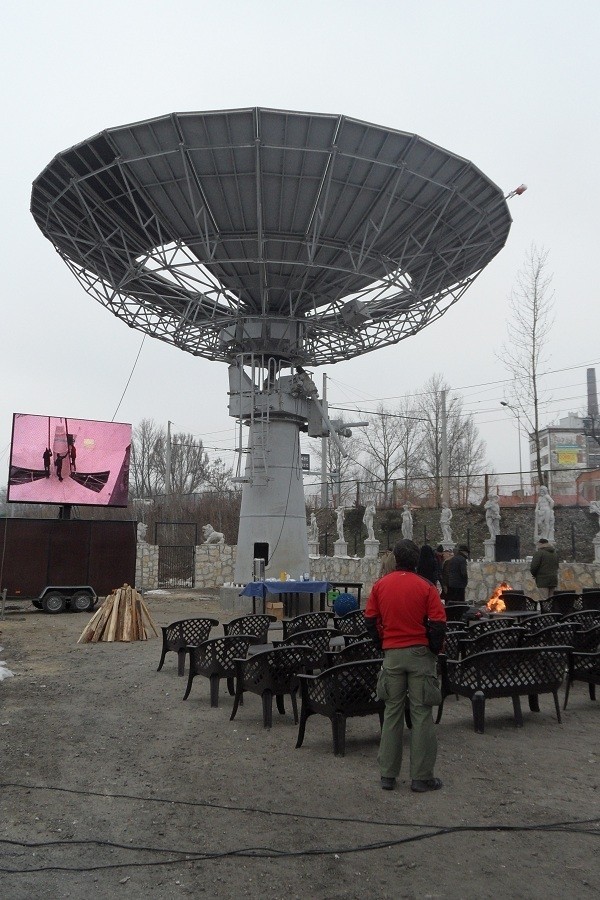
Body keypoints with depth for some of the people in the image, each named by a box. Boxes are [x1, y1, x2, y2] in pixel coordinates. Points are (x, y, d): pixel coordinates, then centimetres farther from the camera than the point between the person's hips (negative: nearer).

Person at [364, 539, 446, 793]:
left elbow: (370, 620, 4)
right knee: (421, 714, 4)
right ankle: (421, 777, 10)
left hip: (391, 654, 3)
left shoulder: (380, 585, 0)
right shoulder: (425, 587, -9)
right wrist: (435, 649, 4)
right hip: (420, 653, -3)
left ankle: (388, 775, 17)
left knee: (392, 712, 12)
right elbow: (438, 624, -11)